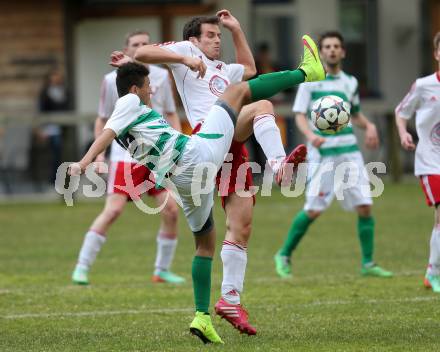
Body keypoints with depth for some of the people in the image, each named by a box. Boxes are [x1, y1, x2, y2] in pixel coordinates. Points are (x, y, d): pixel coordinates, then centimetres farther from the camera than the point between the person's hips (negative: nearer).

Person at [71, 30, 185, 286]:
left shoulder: (161, 76, 7)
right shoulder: (112, 80, 1)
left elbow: (171, 115, 15)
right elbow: (102, 119, 9)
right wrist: (99, 152, 0)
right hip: (126, 155, -3)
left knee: (171, 210, -5)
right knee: (114, 209, -15)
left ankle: (162, 270, 11)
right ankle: (82, 267, -8)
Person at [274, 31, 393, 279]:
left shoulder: (350, 82, 15)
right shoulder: (310, 80, 1)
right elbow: (300, 115, -4)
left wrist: (369, 126, 7)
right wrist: (311, 135, -24)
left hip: (349, 151, 4)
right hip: (323, 153, -4)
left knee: (365, 206, -3)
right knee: (314, 210, -8)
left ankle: (368, 263, 6)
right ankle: (284, 256, 10)